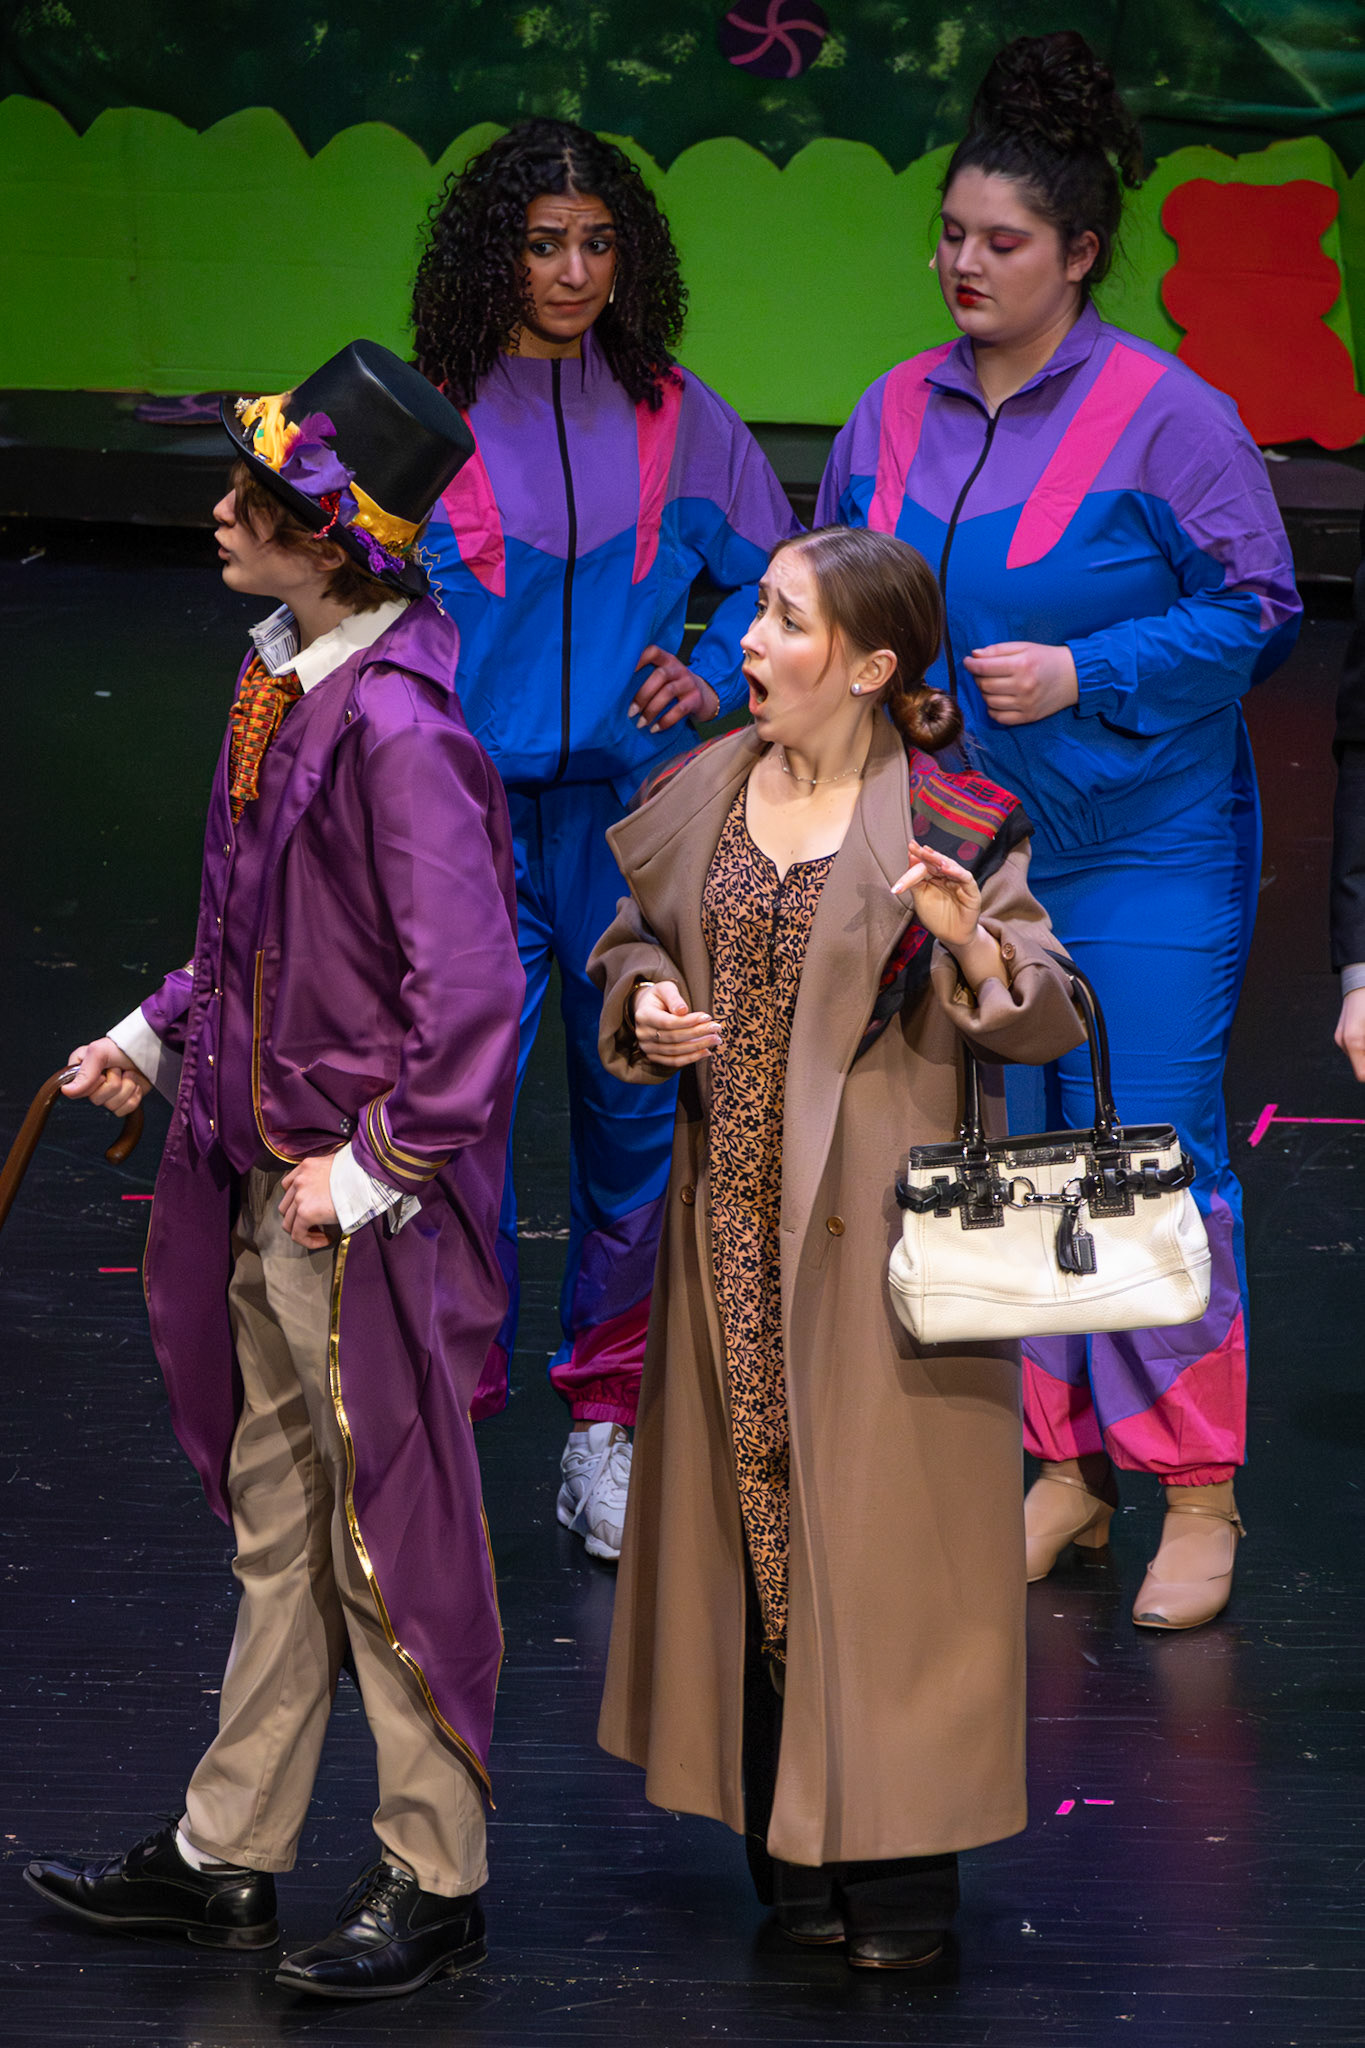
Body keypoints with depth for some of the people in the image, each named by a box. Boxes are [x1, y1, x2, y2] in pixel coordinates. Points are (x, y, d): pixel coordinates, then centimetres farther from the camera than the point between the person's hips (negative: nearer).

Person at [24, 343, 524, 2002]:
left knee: (390, 1533, 4)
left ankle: (435, 1878, 18)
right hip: (269, 1177, 9)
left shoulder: (393, 725, -24)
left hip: (366, 1206, -9)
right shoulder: (282, 677, 4)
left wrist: (380, 1169, -18)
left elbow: (470, 989, -24)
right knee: (273, 1522, 18)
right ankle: (228, 1856, 29)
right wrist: (159, 1032, 14)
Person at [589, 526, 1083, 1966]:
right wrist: (646, 998, -3)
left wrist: (975, 944, -29)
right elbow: (635, 935, 19)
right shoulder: (708, 792, 6)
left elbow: (1050, 1027, -10)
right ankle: (789, 1847, 20)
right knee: (751, 1515, 9)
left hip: (873, 1218, -5)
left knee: (874, 1523, -2)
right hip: (734, 1207, 5)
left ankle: (899, 1871, 7)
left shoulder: (949, 826, -9)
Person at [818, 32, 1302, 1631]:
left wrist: (1084, 677, -17)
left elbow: (1252, 611, -8)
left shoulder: (1165, 415, -10)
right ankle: (1062, 1468, 23)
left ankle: (1197, 1497, 5)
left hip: (1141, 855, -5)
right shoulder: (897, 412, 6)